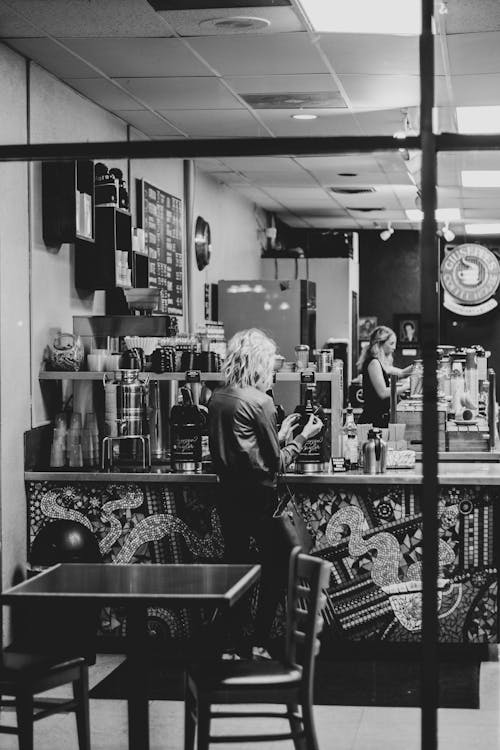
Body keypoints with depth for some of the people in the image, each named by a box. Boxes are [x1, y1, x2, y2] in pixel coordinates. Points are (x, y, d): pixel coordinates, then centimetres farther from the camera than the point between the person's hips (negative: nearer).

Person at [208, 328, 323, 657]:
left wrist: (279, 433, 20)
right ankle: (260, 644, 4)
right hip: (259, 496, -7)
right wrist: (302, 437, 3)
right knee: (274, 569, 5)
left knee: (235, 565, 12)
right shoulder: (260, 401, -15)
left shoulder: (217, 399, 6)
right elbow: (276, 462, -10)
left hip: (228, 494, 7)